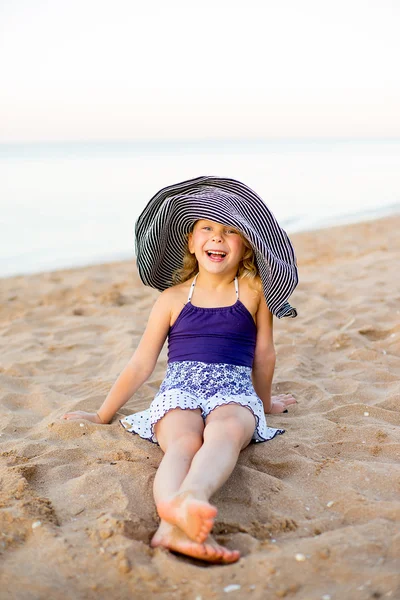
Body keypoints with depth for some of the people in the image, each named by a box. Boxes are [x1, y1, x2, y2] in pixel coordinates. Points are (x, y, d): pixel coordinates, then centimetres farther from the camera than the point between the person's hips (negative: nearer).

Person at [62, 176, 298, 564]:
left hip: (234, 392, -1)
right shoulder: (173, 298, 13)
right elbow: (141, 364, 19)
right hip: (179, 391, 1)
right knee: (183, 442, -35)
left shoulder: (254, 291, 10)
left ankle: (190, 497, -68)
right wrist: (102, 415, 23)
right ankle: (175, 524, -62)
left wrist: (264, 403, 32)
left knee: (225, 431, -38)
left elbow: (263, 354, 21)